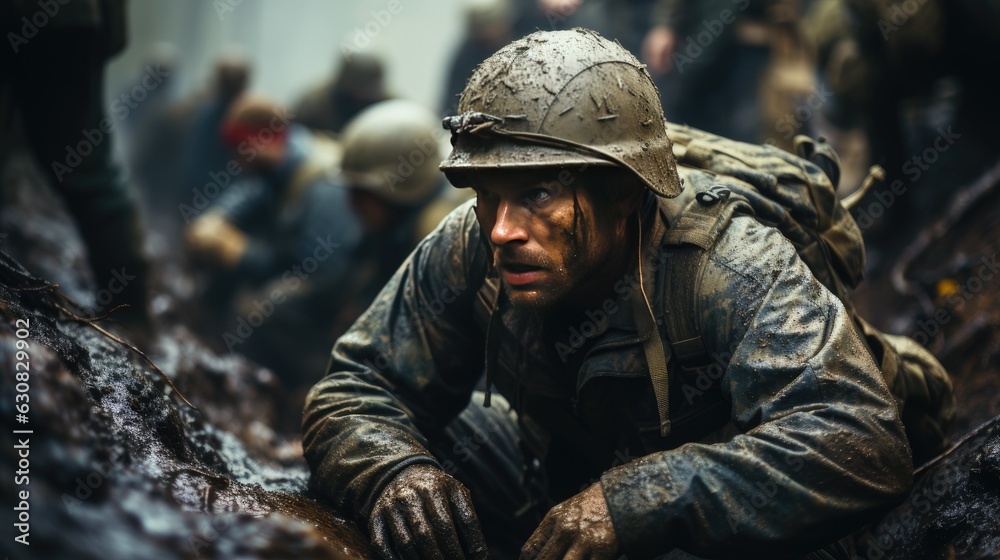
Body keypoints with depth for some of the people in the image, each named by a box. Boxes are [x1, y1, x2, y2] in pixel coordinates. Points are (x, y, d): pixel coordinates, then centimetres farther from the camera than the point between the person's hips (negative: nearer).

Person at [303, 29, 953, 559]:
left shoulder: (733, 269, -33)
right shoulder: (470, 252, -20)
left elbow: (867, 444, -44)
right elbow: (353, 392, -11)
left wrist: (638, 501, -50)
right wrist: (394, 470, -36)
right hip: (556, 485, 3)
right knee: (403, 443, -11)